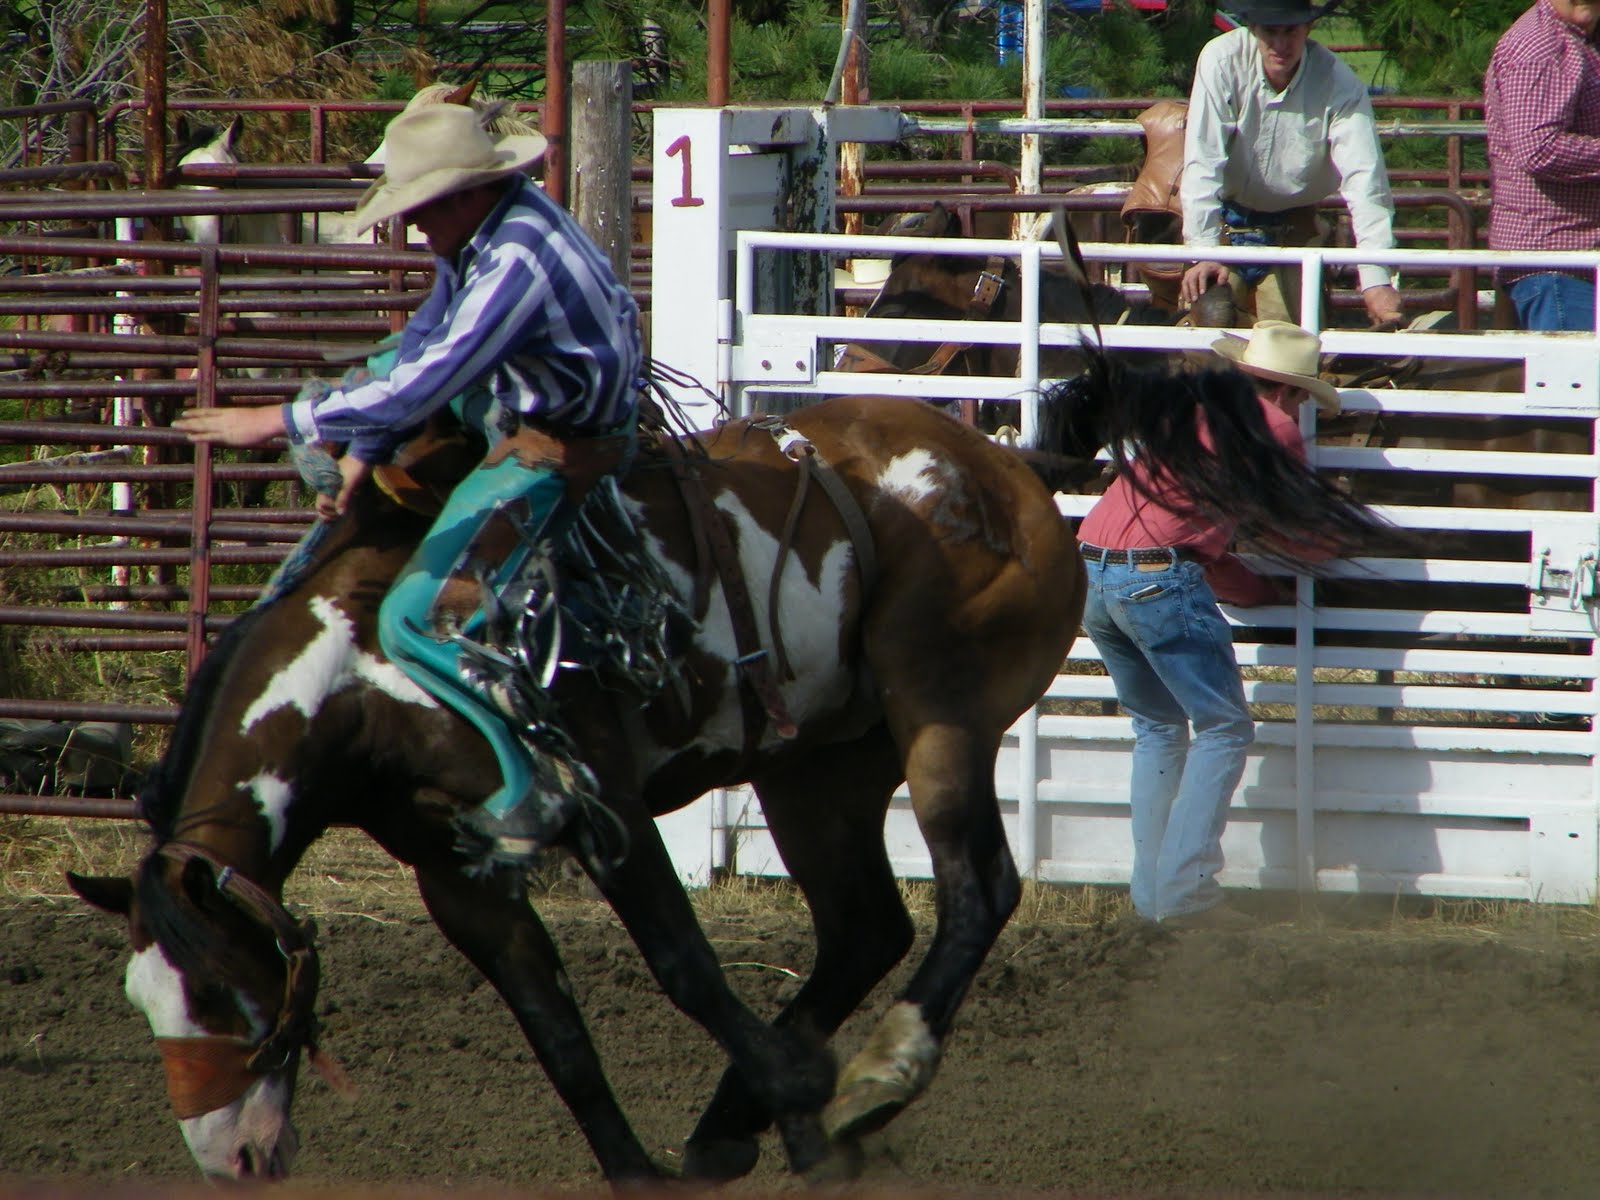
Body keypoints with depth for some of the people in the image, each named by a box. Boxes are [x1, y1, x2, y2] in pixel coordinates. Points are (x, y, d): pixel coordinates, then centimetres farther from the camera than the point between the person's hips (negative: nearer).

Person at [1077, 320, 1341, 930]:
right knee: (1223, 728, 1)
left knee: (1158, 727, 20)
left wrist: (1271, 591, 39)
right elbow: (1305, 542, 15)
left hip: (1091, 575, 8)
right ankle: (1186, 890, -8)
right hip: (1161, 576, -8)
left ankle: (1151, 892, 15)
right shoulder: (1274, 428, 5)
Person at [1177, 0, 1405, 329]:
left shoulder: (1340, 86, -20)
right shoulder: (1222, 60, -20)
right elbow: (1202, 164, -23)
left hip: (1293, 232, 0)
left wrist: (1376, 281, -39)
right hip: (1227, 218, 0)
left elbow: (1364, 182, -28)